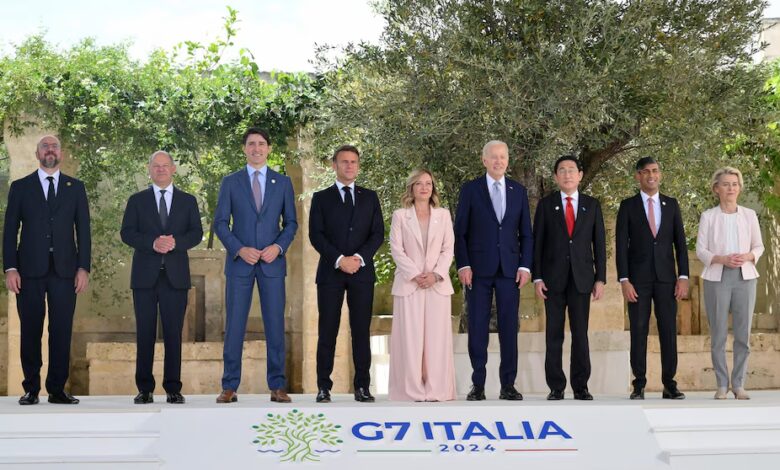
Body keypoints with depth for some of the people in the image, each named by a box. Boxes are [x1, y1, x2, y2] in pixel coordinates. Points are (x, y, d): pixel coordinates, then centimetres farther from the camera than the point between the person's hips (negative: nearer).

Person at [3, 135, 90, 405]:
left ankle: (57, 389, 6)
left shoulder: (75, 188, 12)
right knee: (30, 331, 1)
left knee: (62, 331, -1)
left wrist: (83, 268, -1)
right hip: (30, 270, -1)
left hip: (65, 269, 1)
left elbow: (83, 230, 8)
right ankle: (31, 389, 8)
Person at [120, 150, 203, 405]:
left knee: (174, 334, 0)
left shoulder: (188, 201, 13)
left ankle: (173, 389, 4)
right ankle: (145, 389, 5)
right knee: (145, 333, 0)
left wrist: (175, 242, -16)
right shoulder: (137, 200, 11)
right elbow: (127, 233, 1)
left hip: (175, 276, 0)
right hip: (145, 276, 0)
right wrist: (152, 243, -16)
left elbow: (196, 233, 4)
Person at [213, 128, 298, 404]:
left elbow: (291, 222, 9)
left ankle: (277, 386, 7)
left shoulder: (283, 182, 9)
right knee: (234, 326, -1)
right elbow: (220, 223, 2)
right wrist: (239, 249, -11)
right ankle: (230, 387, 4)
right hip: (239, 262, -1)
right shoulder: (230, 182, 6)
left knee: (275, 325, 1)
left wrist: (278, 247, -9)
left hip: (272, 262, 1)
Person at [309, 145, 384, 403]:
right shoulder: (321, 198, 9)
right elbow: (315, 234, 0)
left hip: (362, 272, 1)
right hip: (330, 272, -1)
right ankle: (324, 386, 2)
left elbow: (378, 233, 6)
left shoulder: (369, 197, 14)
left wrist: (359, 258, -10)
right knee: (327, 331, -1)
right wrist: (339, 259, -13)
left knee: (361, 331, 0)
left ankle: (362, 386, 3)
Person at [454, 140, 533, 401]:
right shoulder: (470, 190, 3)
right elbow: (460, 232, 1)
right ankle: (477, 385, 6)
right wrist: (463, 265, -8)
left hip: (509, 269, 2)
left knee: (509, 328, 1)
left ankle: (508, 385, 6)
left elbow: (526, 233, 11)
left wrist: (525, 266, 0)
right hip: (479, 269, -2)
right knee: (477, 328, 0)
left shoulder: (519, 191, 10)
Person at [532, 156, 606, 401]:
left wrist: (600, 278, 0)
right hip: (554, 277, -1)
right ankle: (556, 387, 5)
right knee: (554, 334, 1)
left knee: (580, 333, 1)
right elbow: (537, 242, 3)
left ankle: (580, 386, 7)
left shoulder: (592, 205, 8)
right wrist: (537, 278, -4)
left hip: (582, 277, 1)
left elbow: (599, 243, 7)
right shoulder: (546, 204, 5)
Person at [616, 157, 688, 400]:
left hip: (666, 278, 2)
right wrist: (624, 280, -9)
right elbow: (621, 245, -1)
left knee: (669, 331, 1)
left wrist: (683, 277, -1)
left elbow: (680, 242, 8)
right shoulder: (628, 206, 3)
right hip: (638, 279, -2)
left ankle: (669, 384, 6)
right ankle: (639, 385, 3)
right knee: (638, 331, -1)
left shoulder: (671, 204, 10)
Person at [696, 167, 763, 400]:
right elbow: (700, 250, 0)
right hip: (717, 278, -1)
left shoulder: (749, 215, 7)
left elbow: (759, 246, 10)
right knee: (718, 335, 0)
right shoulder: (708, 216, 2)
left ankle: (739, 384, 8)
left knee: (743, 334, 0)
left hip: (744, 277, 2)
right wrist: (722, 259, -17)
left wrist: (747, 256, -11)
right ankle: (722, 385, 7)